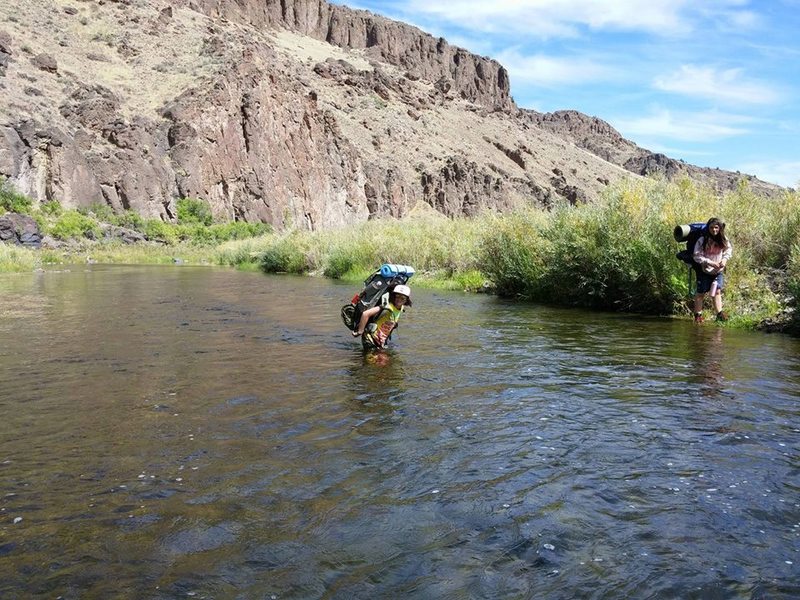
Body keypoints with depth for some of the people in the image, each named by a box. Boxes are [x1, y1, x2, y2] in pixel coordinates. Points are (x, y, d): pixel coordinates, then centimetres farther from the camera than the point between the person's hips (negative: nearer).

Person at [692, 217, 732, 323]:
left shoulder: (723, 240, -5)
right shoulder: (702, 240, -18)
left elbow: (729, 250, 11)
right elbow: (697, 256, -18)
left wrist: (725, 259, -8)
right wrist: (710, 263, -24)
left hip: (718, 271, 3)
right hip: (704, 271, -3)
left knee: (717, 291, 7)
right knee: (701, 293, 6)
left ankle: (719, 313, 11)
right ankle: (698, 315, 14)